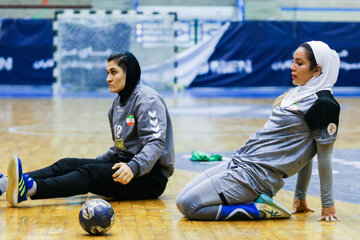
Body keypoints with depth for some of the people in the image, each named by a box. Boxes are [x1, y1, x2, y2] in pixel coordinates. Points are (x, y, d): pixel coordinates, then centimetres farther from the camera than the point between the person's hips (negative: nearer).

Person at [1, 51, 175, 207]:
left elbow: (156, 142, -25)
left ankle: (29, 189, -50)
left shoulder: (147, 99, -11)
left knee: (89, 173, -29)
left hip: (151, 177, -8)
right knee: (68, 164, -9)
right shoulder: (119, 100, 17)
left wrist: (133, 167, -40)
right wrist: (98, 161, 17)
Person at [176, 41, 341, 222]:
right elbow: (305, 153, 18)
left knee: (188, 206, -15)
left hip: (258, 175, -10)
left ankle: (261, 210, -8)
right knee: (181, 201, 7)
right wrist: (300, 197, 17)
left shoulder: (324, 104, -13)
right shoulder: (298, 93, 16)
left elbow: (324, 157, -11)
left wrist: (328, 205, -9)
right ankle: (258, 202, 8)